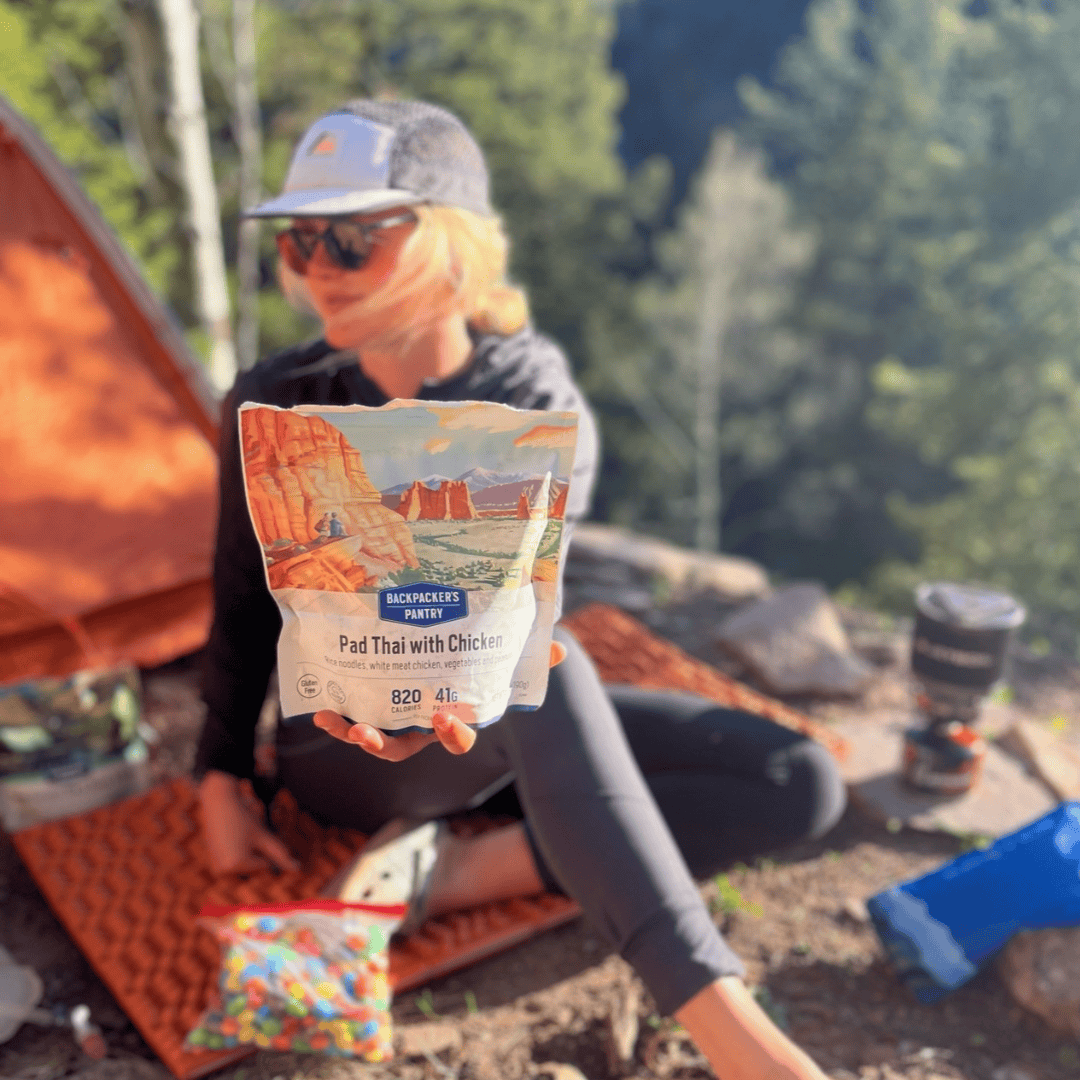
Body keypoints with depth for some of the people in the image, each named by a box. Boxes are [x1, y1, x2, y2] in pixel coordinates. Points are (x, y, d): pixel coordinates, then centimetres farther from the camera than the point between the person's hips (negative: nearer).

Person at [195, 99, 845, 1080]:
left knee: (802, 784, -11)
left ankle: (460, 870, -21)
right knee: (543, 669, -38)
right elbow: (245, 604, 0)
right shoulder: (275, 409, -11)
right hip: (341, 751, -3)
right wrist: (222, 776, 1)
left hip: (503, 718, 3)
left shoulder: (542, 408, -12)